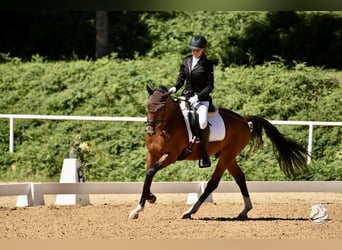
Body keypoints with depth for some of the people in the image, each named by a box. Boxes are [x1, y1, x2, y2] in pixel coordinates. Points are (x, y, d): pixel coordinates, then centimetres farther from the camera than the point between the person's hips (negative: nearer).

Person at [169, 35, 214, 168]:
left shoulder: (207, 64, -5)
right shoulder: (186, 61, 9)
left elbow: (210, 86, -6)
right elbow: (181, 79, 15)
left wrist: (197, 97, -18)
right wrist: (175, 88, -7)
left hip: (201, 98, -6)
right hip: (186, 96, 6)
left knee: (202, 122, -32)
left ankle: (205, 155, -23)